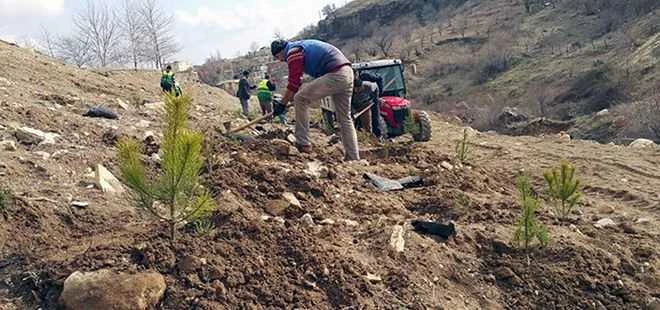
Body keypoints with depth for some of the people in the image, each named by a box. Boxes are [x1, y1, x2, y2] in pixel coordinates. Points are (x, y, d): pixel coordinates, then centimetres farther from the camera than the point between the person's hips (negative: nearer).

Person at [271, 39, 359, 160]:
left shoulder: (292, 52, -3)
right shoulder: (302, 46, 28)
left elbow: (294, 83, -4)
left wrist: (282, 104, 7)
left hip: (334, 75, -10)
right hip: (348, 73, 10)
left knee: (300, 99, -1)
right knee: (345, 118, 14)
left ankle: (303, 143, 0)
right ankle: (353, 158, 17)